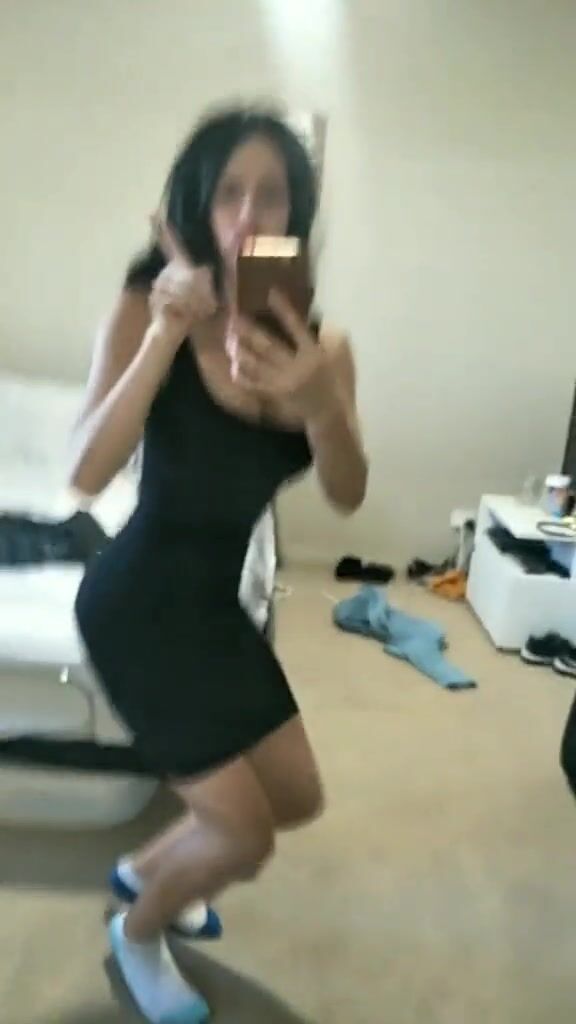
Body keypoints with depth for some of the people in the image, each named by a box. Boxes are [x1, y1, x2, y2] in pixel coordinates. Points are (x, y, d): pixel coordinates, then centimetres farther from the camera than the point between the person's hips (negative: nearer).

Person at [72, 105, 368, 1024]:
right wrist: (164, 334, -32)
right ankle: (137, 932, 33)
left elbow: (347, 495, -15)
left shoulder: (323, 343, -3)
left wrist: (320, 403, -33)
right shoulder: (150, 307, -15)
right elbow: (87, 473, -25)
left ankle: (145, 868, 46)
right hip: (139, 602, -6)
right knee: (244, 835, -2)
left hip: (218, 601, 6)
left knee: (297, 800, 20)